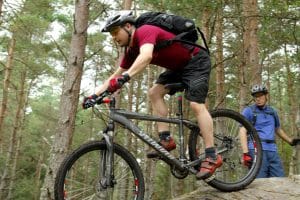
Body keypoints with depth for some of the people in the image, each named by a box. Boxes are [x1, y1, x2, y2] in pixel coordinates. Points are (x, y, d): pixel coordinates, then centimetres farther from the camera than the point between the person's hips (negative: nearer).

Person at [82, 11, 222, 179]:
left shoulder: (145, 31, -24)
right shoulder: (131, 51, 4)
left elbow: (146, 56, -45)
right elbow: (116, 75, 9)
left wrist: (124, 78, -57)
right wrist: (95, 95, 1)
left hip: (196, 61, -9)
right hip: (178, 67, 9)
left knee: (196, 104, -19)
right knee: (154, 93, -4)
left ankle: (212, 156, -16)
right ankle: (166, 139, -4)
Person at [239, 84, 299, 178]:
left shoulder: (272, 112, 18)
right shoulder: (248, 111, 3)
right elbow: (243, 132, -5)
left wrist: (291, 141, 39)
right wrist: (245, 153, -15)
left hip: (272, 151, 5)